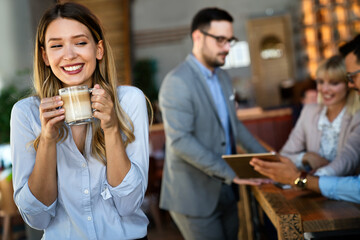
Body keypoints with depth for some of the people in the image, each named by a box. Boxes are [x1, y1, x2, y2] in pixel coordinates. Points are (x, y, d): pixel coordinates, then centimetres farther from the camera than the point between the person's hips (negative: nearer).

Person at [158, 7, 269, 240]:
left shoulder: (223, 77, 11)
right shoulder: (178, 82, -17)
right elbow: (180, 141, -24)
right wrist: (231, 173, -24)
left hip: (225, 190, 8)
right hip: (194, 196, -8)